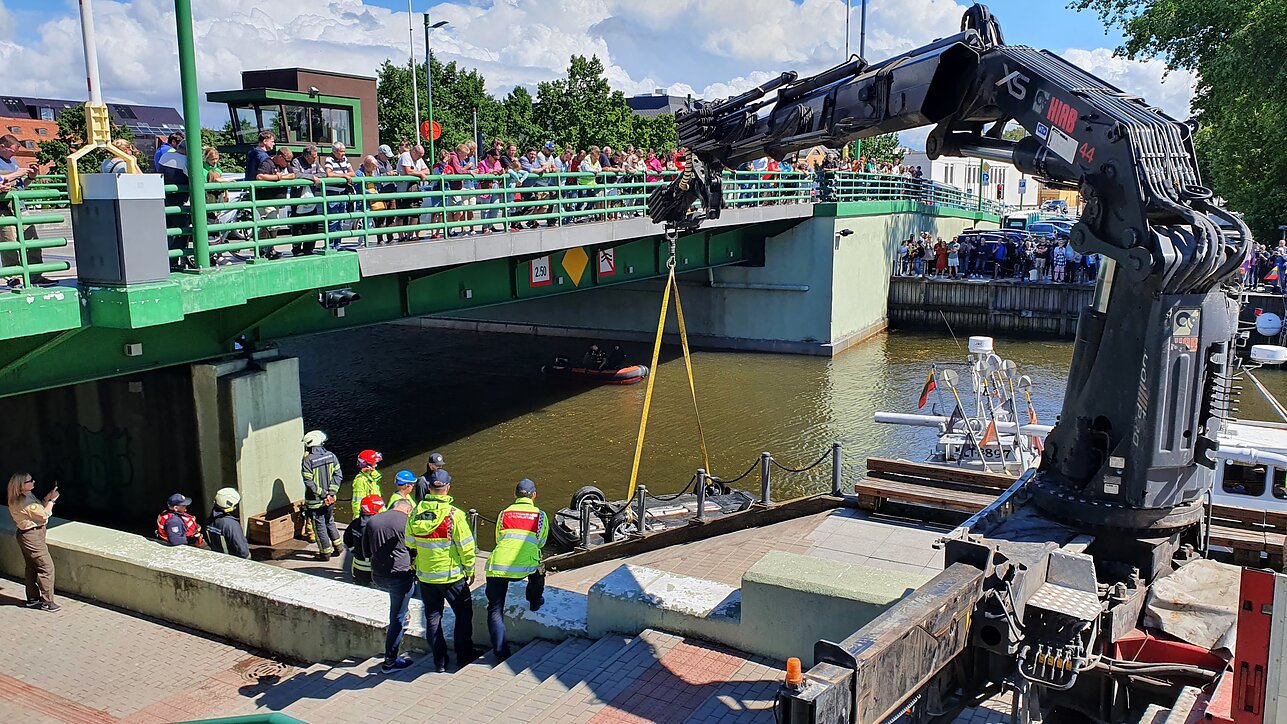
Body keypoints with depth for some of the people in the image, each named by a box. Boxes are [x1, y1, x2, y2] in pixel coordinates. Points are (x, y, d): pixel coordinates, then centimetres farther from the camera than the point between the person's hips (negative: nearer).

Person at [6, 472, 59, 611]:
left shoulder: (27, 496, 5)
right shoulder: (25, 502, -25)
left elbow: (38, 508, 11)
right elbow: (44, 515, -19)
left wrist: (47, 498, 2)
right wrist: (52, 500, -11)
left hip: (26, 536, 10)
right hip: (33, 536, -10)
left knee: (31, 568, 17)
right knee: (46, 567, -4)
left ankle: (33, 599, 27)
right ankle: (47, 602, 0)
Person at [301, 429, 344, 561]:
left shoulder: (308, 460, -18)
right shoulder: (331, 456, -3)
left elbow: (309, 482, -20)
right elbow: (338, 475, -4)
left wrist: (322, 494, -12)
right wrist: (330, 492, -7)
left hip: (315, 501, -5)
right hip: (330, 500, 5)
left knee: (319, 526, 8)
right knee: (329, 522, 24)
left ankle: (325, 552, 17)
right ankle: (338, 546, 30)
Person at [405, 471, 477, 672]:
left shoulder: (416, 513, -5)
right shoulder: (454, 514, -19)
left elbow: (410, 543, 7)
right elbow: (466, 546, -14)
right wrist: (469, 570, 0)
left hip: (425, 575, 4)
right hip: (452, 575, -4)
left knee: (432, 616, 15)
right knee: (463, 613, 14)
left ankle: (439, 661, 19)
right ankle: (463, 656, 21)